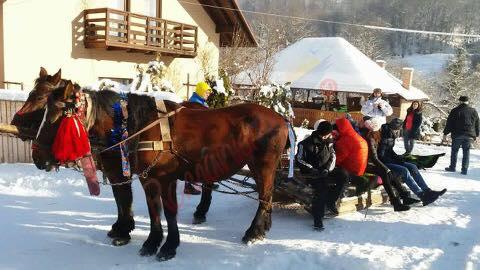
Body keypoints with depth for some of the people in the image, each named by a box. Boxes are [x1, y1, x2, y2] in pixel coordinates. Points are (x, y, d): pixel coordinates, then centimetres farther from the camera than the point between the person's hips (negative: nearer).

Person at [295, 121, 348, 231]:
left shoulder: (329, 142, 9)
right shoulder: (306, 143, -5)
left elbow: (333, 157, 10)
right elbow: (299, 159, -6)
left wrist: (327, 169, -9)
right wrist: (312, 169, -17)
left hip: (325, 171, 5)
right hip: (311, 173, -5)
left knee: (343, 176, -20)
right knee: (321, 187, -33)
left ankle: (330, 201, -8)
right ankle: (317, 218, -31)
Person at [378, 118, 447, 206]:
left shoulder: (391, 135, 9)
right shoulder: (384, 137, -20)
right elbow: (381, 156, -20)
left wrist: (397, 157, 3)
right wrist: (395, 159, -14)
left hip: (389, 160, 10)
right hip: (383, 163, -10)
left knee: (413, 167, -3)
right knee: (404, 171, -26)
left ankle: (427, 191, -8)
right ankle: (422, 196, -27)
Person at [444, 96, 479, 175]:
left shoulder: (455, 111, -4)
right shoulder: (473, 111, 7)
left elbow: (449, 124, -4)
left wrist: (445, 133, 1)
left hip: (457, 135, -2)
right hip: (469, 135, 2)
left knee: (454, 151, 9)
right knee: (466, 152, 6)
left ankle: (452, 167, 15)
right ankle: (464, 169, 4)